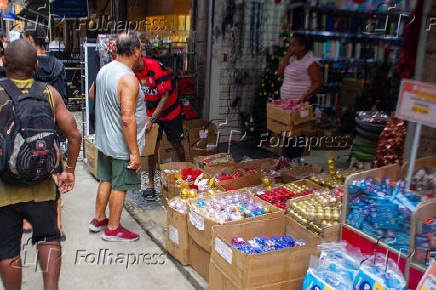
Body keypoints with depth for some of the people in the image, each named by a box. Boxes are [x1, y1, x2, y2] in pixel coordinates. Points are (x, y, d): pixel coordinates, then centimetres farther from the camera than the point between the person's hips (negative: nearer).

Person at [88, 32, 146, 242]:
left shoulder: (103, 71, 3)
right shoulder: (128, 79, -24)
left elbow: (94, 96, 18)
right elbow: (127, 120, -28)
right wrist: (135, 152, -23)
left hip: (103, 140, 8)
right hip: (122, 145, -8)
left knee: (106, 180, 21)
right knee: (119, 186, 6)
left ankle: (99, 219, 36)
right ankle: (112, 229, 20)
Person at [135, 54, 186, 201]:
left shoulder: (156, 68, -29)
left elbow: (165, 97, -27)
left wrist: (152, 119, -29)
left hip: (170, 112, -4)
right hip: (151, 113, 4)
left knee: (176, 144, 11)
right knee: (153, 147, 0)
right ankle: (151, 184, 8)